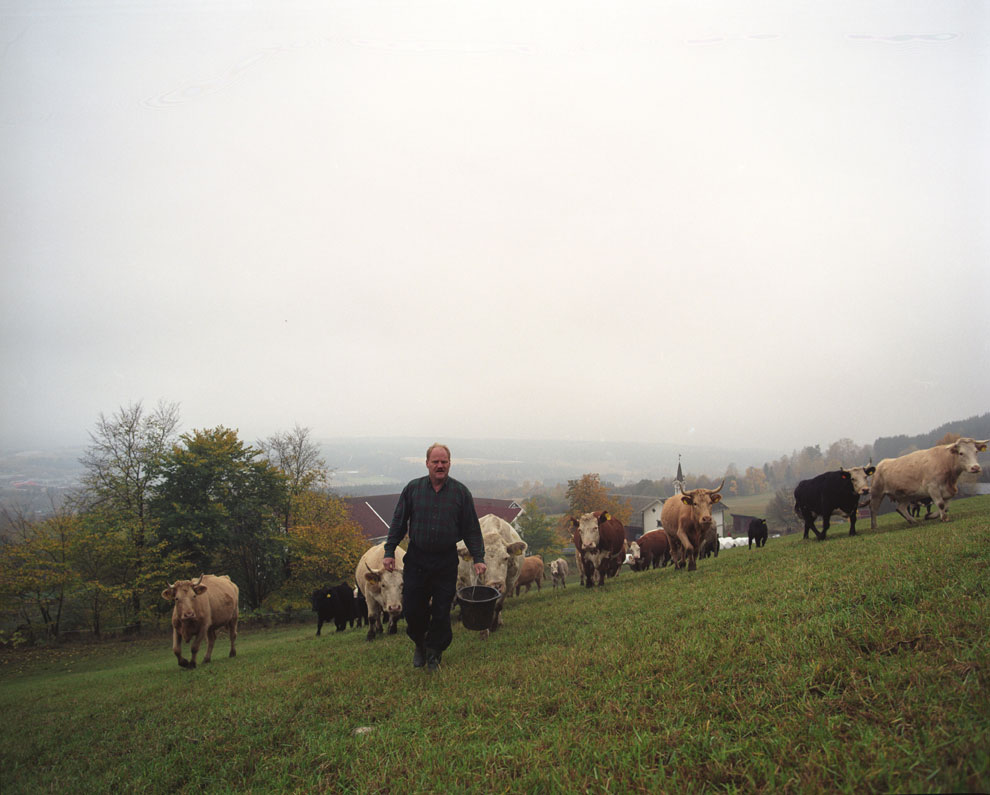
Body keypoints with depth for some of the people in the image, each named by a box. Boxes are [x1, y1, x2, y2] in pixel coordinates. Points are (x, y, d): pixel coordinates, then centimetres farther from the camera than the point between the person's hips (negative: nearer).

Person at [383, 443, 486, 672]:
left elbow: (472, 529, 4)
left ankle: (433, 653, 22)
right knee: (412, 608, 3)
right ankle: (420, 645, 30)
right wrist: (389, 552, 1)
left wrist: (478, 558, -2)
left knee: (442, 612, 3)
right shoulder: (413, 489, 2)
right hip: (416, 559, 1)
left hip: (446, 561, 0)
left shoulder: (461, 492, 1)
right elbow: (398, 523, 6)